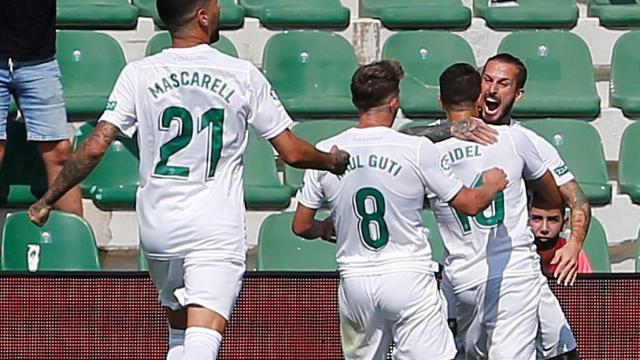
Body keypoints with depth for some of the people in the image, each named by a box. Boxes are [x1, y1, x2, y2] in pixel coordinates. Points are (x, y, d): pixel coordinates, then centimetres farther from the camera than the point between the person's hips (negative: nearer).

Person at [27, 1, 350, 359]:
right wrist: (333, 161, 22)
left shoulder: (139, 74, -1)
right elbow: (292, 152, 1)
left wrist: (48, 200, 6)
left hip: (158, 229, 3)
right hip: (217, 230, -3)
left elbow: (95, 147, -5)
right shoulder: (243, 75, -3)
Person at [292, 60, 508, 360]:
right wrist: (492, 186, 23)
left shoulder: (326, 153, 1)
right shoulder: (417, 149, -8)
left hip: (354, 281, 4)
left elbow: (301, 226, 8)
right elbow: (470, 204, 1)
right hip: (408, 277, -4)